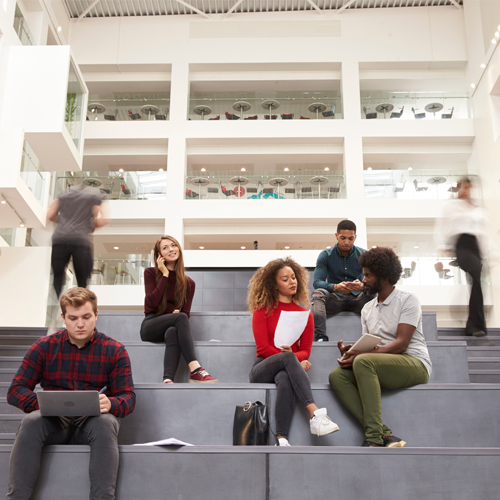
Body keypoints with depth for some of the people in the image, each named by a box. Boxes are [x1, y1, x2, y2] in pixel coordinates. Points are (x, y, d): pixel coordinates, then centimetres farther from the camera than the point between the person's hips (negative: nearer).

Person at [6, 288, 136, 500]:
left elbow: (128, 397, 1)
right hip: (54, 421, 1)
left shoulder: (114, 350, 4)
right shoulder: (44, 347, 7)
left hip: (92, 421, -1)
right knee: (31, 421, -32)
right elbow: (15, 390, 4)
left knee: (106, 423, -35)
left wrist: (110, 404, -25)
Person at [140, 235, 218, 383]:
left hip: (172, 327, 2)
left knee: (173, 333, -37)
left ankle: (168, 380, -55)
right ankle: (195, 370, -44)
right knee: (180, 317, -33)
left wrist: (178, 313, -17)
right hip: (150, 326, -2)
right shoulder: (150, 273, 7)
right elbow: (151, 303, -10)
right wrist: (165, 275, -6)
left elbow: (186, 312, 7)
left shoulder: (188, 283, 13)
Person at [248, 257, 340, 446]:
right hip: (262, 370, -1)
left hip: (287, 369, 1)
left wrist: (293, 357, -15)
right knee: (288, 358, -37)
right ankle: (315, 414, -49)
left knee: (285, 379, -39)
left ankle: (282, 439, -48)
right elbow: (263, 348, -2)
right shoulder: (262, 311, 7)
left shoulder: (305, 315, 15)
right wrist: (289, 357, -16)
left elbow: (305, 351, 8)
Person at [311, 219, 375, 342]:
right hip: (335, 298, 0)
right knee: (317, 293, -31)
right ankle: (320, 337, -45)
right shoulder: (325, 255, 2)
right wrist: (335, 287, -32)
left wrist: (362, 286, -32)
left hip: (357, 298, 0)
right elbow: (317, 282, -9)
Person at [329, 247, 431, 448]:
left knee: (363, 361, -33)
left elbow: (401, 344, -13)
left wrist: (360, 354, -23)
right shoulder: (367, 309, 20)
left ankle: (374, 437, -34)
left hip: (415, 365, -6)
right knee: (337, 375, -20)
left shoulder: (407, 300, -1)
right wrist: (351, 351, -8)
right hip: (381, 368, 7)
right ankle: (386, 435, -30)